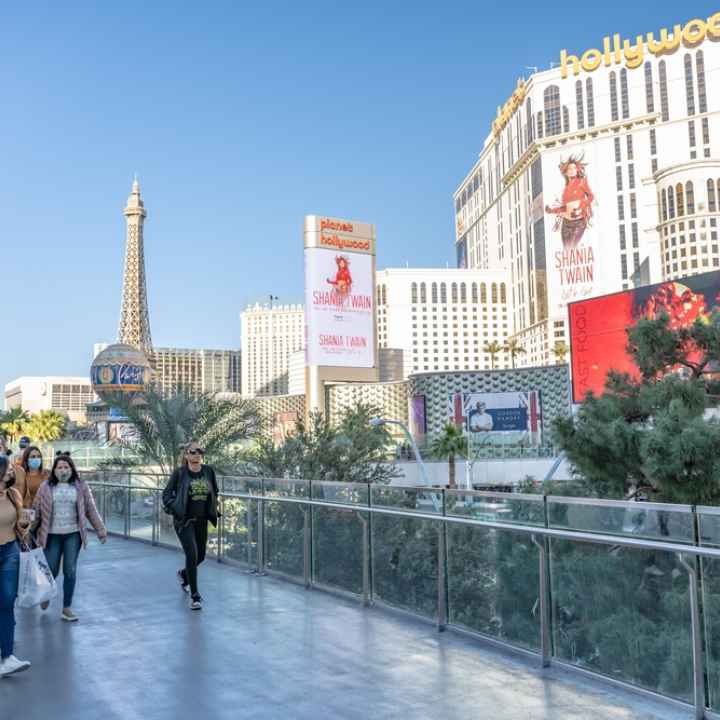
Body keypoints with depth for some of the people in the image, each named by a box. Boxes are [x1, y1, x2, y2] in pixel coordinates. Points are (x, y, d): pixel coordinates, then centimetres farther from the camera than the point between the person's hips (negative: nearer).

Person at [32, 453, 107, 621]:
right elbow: (36, 510, 2)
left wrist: (101, 530, 4)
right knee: (52, 571, 4)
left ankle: (67, 608, 11)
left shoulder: (81, 487, 2)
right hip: (52, 535, 0)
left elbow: (91, 510, 5)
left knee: (70, 571, -2)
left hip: (73, 534, 0)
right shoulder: (46, 487, 0)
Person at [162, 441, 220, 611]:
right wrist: (175, 508, -16)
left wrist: (213, 510, 8)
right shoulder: (179, 472, -8)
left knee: (200, 556, 16)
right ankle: (194, 596, -1)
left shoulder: (208, 471, 2)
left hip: (202, 520, 5)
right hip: (184, 521, -5)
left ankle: (184, 574, 49)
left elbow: (214, 492, 17)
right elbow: (167, 493, -2)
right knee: (192, 555, -13)